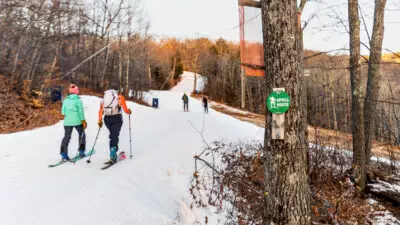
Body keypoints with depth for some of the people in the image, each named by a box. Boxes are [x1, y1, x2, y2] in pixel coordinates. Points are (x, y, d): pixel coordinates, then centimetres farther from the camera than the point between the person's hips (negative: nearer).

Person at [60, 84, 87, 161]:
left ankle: (64, 155, -1)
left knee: (66, 137, 7)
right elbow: (81, 112, -11)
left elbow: (63, 112, 8)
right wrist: (83, 121, -7)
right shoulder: (78, 100, -8)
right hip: (77, 121, -3)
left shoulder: (65, 100, 4)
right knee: (82, 135, 16)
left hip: (67, 122, 3)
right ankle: (81, 152, 19)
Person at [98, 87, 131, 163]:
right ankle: (112, 155, -15)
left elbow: (101, 111, 11)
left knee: (113, 135, 21)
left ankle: (114, 152, 26)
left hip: (107, 119, 4)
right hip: (117, 118, -4)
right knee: (114, 136, -4)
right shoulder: (120, 97, 6)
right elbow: (125, 110, 0)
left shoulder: (105, 97, 17)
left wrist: (100, 121, 17)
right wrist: (129, 111, 21)